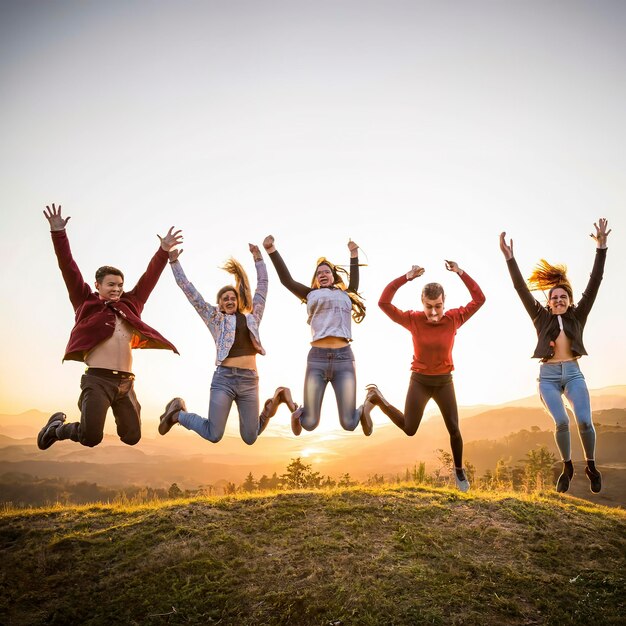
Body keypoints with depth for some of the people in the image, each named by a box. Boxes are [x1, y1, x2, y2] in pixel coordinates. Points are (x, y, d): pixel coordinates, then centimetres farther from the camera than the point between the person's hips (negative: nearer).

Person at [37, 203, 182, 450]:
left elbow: (149, 278, 16)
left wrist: (163, 251, 10)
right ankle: (57, 427, 20)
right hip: (97, 379, -4)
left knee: (132, 437, 6)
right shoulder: (87, 304, 8)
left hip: (126, 382, 5)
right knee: (91, 437, -11)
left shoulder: (130, 305, 17)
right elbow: (70, 270, 0)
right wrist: (58, 233, -7)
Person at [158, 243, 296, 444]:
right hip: (223, 378, -2)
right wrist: (174, 261, 9)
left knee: (250, 438, 0)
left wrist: (258, 259, 24)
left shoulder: (252, 317, 18)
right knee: (213, 435, -5)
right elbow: (188, 289, 10)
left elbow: (262, 285, 24)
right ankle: (178, 413, 20)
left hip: (249, 381, 2)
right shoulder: (215, 318, 12)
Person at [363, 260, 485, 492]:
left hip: (444, 382, 2)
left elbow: (479, 299, -12)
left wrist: (461, 273, -20)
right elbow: (383, 302, -25)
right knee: (409, 429, 5)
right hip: (419, 381, -2)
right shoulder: (413, 319, -17)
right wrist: (406, 277, -31)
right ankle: (377, 397, 27)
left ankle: (459, 470, 27)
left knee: (454, 429, 2)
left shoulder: (454, 318, -12)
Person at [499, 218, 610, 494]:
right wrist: (509, 258, -10)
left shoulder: (577, 316, 7)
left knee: (584, 421, -16)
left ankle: (591, 466, 10)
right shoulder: (542, 317, 6)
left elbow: (594, 284, 0)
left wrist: (601, 247, -7)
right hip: (548, 376, -1)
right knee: (562, 423, -17)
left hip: (573, 373, 1)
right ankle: (567, 467, 7)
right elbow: (522, 289, -2)